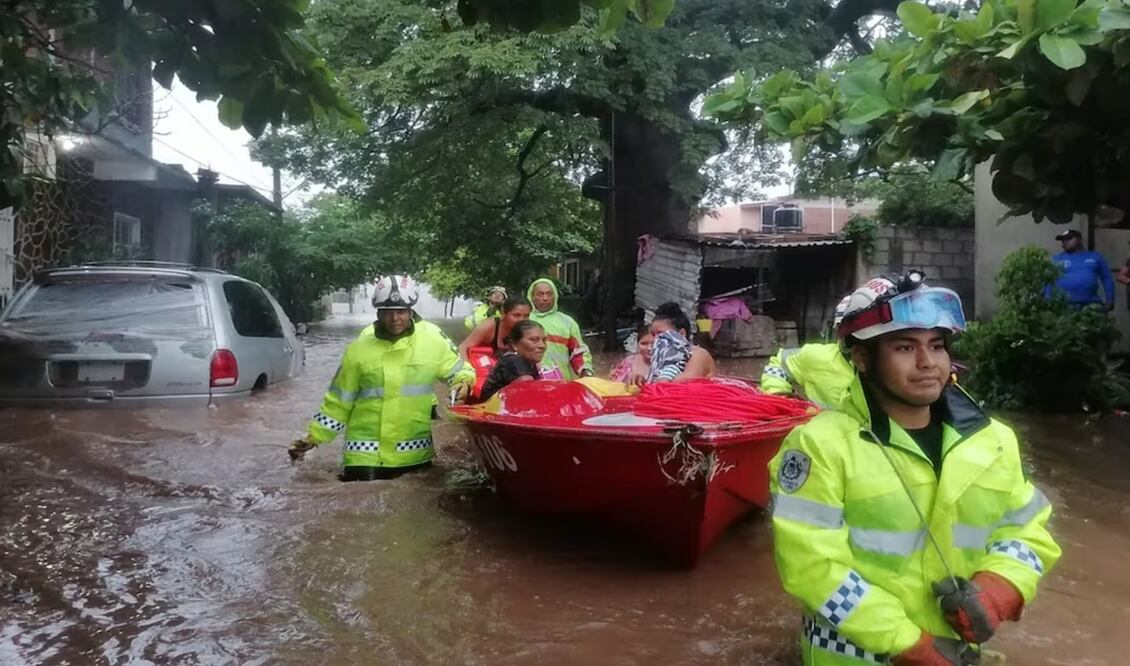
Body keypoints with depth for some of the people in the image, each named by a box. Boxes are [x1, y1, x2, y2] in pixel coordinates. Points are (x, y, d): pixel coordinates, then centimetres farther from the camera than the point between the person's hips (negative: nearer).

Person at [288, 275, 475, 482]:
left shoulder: (432, 340, -2)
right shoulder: (359, 349, -2)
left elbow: (459, 370, 11)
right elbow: (338, 402, 6)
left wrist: (463, 382, -11)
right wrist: (313, 436, 4)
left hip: (416, 454, 1)